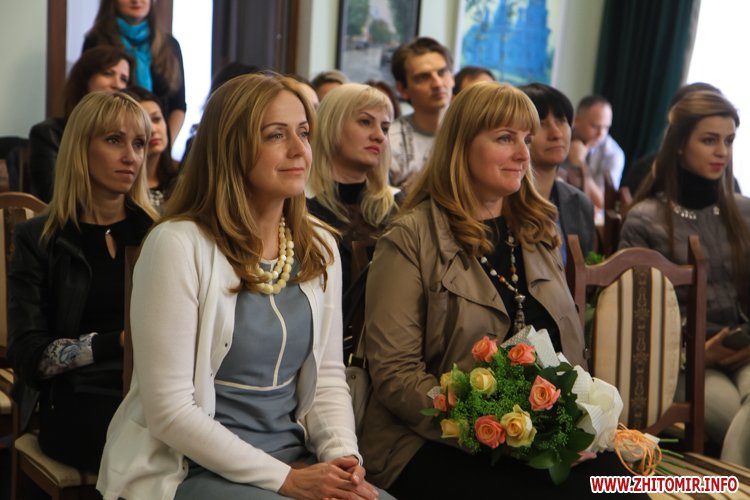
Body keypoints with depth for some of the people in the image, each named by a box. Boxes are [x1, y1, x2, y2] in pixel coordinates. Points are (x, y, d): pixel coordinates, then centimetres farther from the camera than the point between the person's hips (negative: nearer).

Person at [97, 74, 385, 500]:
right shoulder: (178, 245, -13)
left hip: (298, 462, 5)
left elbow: (328, 378, 10)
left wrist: (344, 457, -9)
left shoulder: (319, 249, 6)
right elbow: (169, 409, -16)